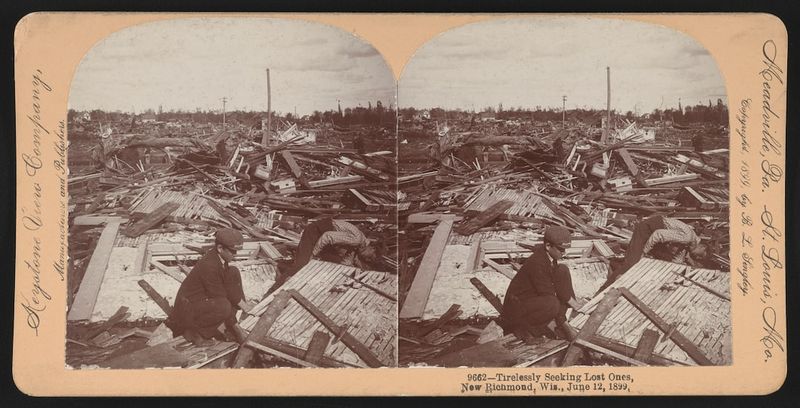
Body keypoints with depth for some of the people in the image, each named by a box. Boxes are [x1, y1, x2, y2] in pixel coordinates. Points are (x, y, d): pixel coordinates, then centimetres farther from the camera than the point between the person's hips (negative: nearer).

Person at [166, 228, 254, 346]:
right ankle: (192, 331, -9)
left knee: (233, 273, 0)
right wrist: (242, 305, -12)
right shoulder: (208, 265, -30)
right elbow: (219, 295, -23)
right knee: (224, 307, -35)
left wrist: (241, 302, -3)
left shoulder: (219, 257, -3)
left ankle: (231, 323, 5)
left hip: (204, 299, 9)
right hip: (188, 306, -9)